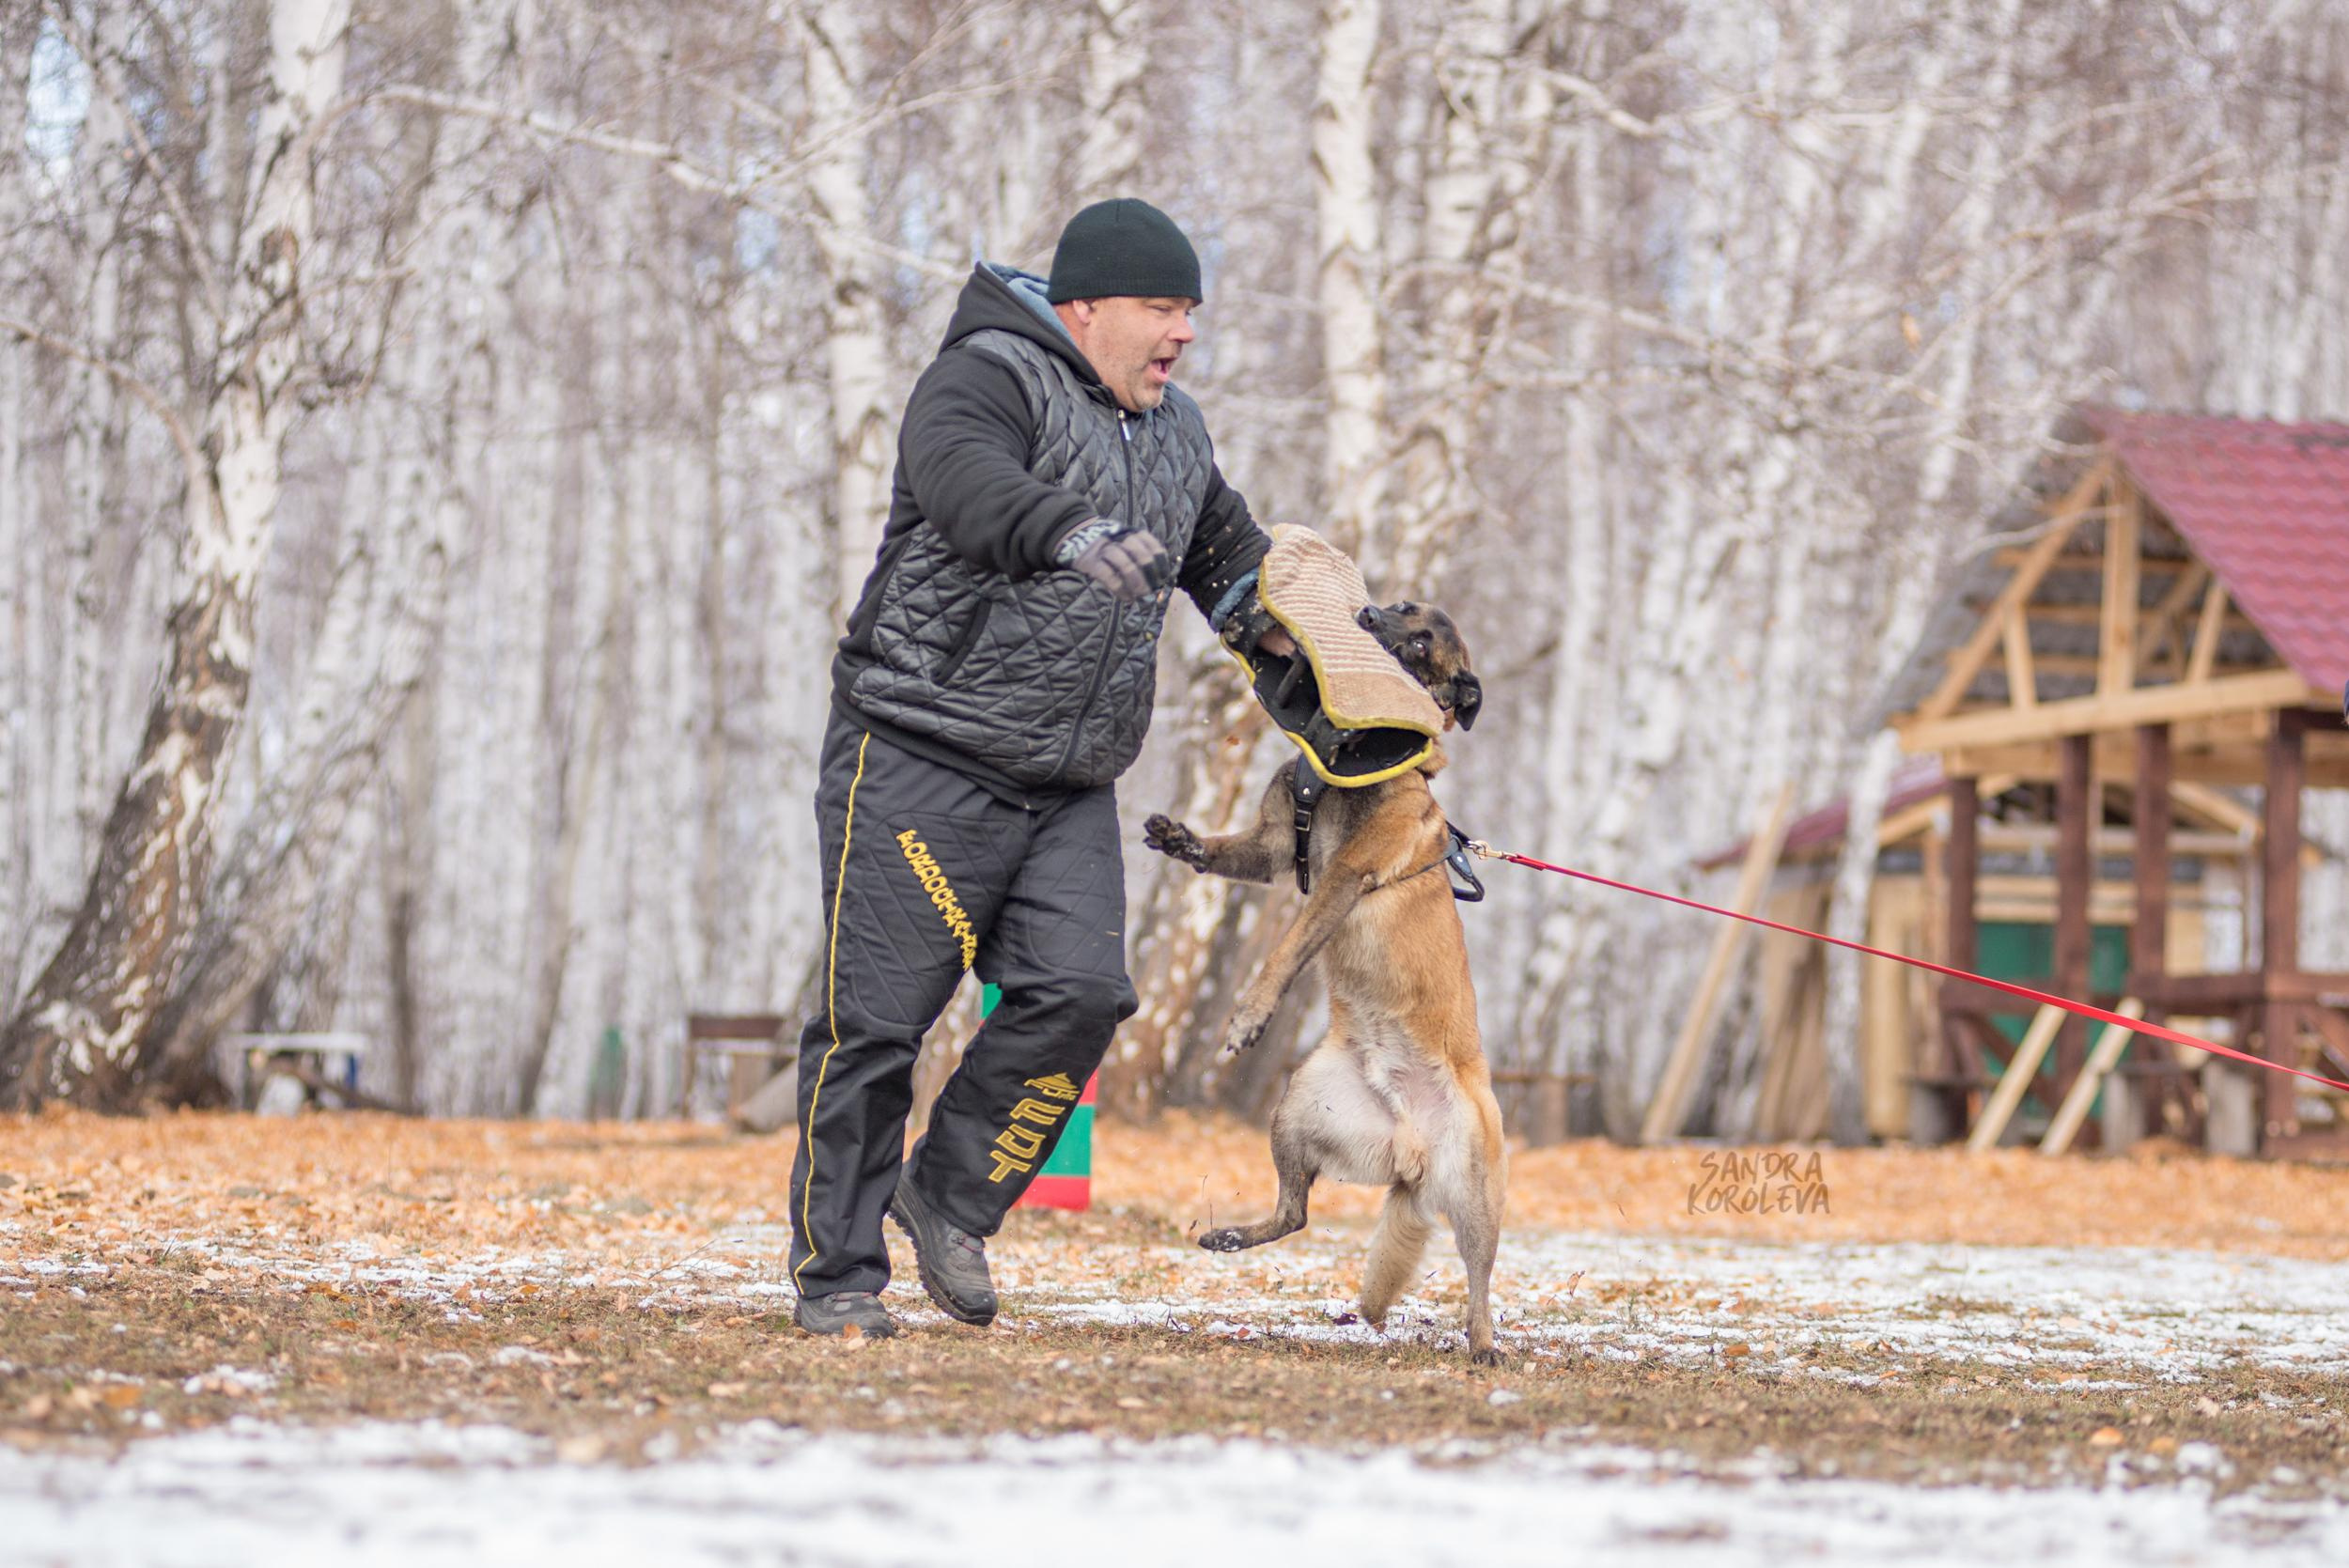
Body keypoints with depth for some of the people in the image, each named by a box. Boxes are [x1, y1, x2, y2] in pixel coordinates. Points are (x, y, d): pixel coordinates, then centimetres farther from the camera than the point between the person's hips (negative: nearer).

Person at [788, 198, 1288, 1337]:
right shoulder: (989, 378, -10)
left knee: (1078, 992, -12)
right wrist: (1069, 536, -51)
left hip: (1070, 790, 7)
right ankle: (836, 1272, 7)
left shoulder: (1175, 434, 16)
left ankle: (948, 1198, 8)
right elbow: (963, 477, -31)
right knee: (877, 1018, -4)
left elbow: (1231, 555, 27)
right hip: (922, 761, -7)